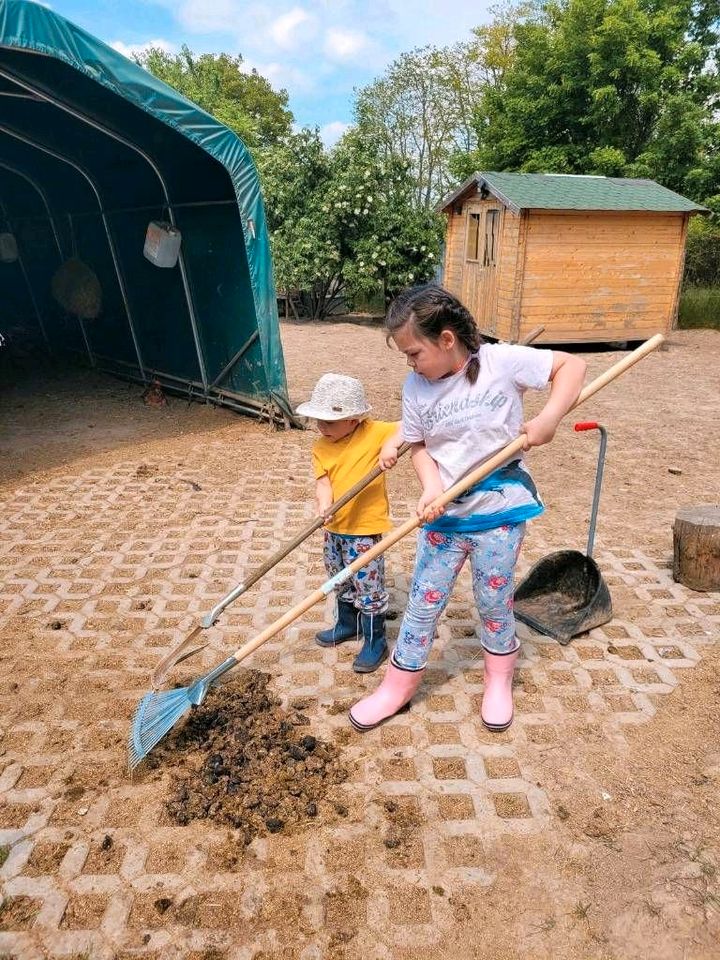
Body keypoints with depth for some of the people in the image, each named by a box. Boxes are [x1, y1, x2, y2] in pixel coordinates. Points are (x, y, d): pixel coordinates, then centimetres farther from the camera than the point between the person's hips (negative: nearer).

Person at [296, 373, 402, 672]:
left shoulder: (374, 433, -13)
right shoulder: (321, 448, -1)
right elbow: (323, 481, -10)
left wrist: (391, 444, -33)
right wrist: (324, 504, -30)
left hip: (365, 528, -6)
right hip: (334, 528, 6)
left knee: (368, 587, 3)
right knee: (341, 583, 24)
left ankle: (375, 641, 21)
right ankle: (347, 624, 46)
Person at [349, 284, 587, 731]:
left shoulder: (502, 362, -13)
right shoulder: (415, 387, -4)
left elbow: (572, 365, -6)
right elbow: (420, 446, 2)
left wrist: (549, 418, -20)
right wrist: (432, 487, -16)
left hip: (500, 510, -2)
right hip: (444, 513, 3)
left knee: (494, 599, 12)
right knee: (424, 601, 10)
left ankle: (499, 680, 38)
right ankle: (399, 685, 28)